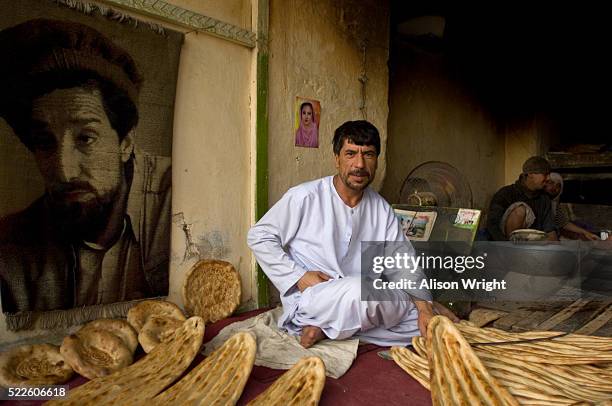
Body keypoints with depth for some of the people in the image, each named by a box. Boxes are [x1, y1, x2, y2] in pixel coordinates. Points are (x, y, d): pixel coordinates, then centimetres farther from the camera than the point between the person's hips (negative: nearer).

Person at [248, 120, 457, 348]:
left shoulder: (382, 209, 5)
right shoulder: (306, 197, -10)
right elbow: (259, 237, -5)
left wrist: (424, 308, -12)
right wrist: (300, 277, -14)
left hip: (358, 302, 7)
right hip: (306, 301, -7)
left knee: (424, 323, -9)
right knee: (360, 290, -38)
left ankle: (327, 329, -10)